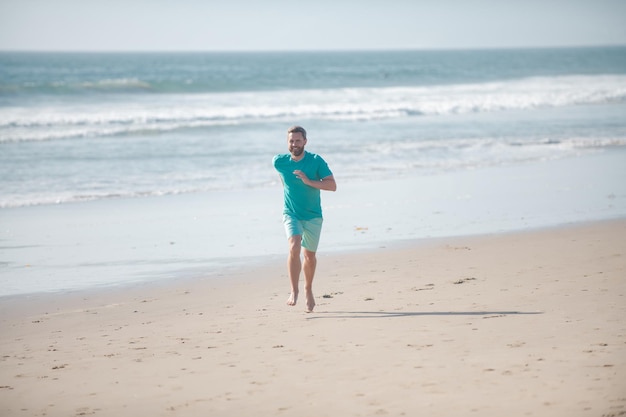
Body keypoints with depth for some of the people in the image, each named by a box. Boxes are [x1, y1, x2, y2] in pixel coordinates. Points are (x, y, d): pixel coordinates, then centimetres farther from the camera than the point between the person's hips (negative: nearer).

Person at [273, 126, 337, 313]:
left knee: (309, 256, 12)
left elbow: (332, 185, -17)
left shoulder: (316, 161, -13)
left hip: (313, 215, 0)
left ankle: (308, 289, 36)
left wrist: (308, 181, -27)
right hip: (291, 214, 0)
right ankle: (294, 291, -23)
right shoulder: (279, 161, -8)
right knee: (294, 247, -25)